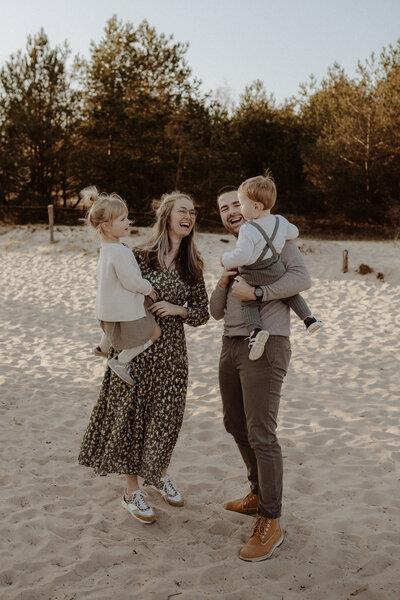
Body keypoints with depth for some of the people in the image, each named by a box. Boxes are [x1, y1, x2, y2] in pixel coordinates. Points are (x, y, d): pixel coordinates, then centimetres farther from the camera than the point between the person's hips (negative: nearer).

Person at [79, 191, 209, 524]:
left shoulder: (193, 265, 4)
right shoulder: (142, 256, -7)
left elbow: (203, 312, 7)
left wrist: (177, 309, -11)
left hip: (171, 349, 3)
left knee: (166, 415, 10)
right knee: (132, 414, 4)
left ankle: (161, 475, 36)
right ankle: (133, 491, 20)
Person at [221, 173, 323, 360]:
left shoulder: (248, 229, -25)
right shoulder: (280, 221, -3)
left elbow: (242, 255, -31)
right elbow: (293, 233, 17)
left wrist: (226, 259, -13)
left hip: (253, 276, -6)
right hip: (276, 271, 6)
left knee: (248, 303, 6)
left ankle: (255, 330, -18)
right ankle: (309, 318, 24)